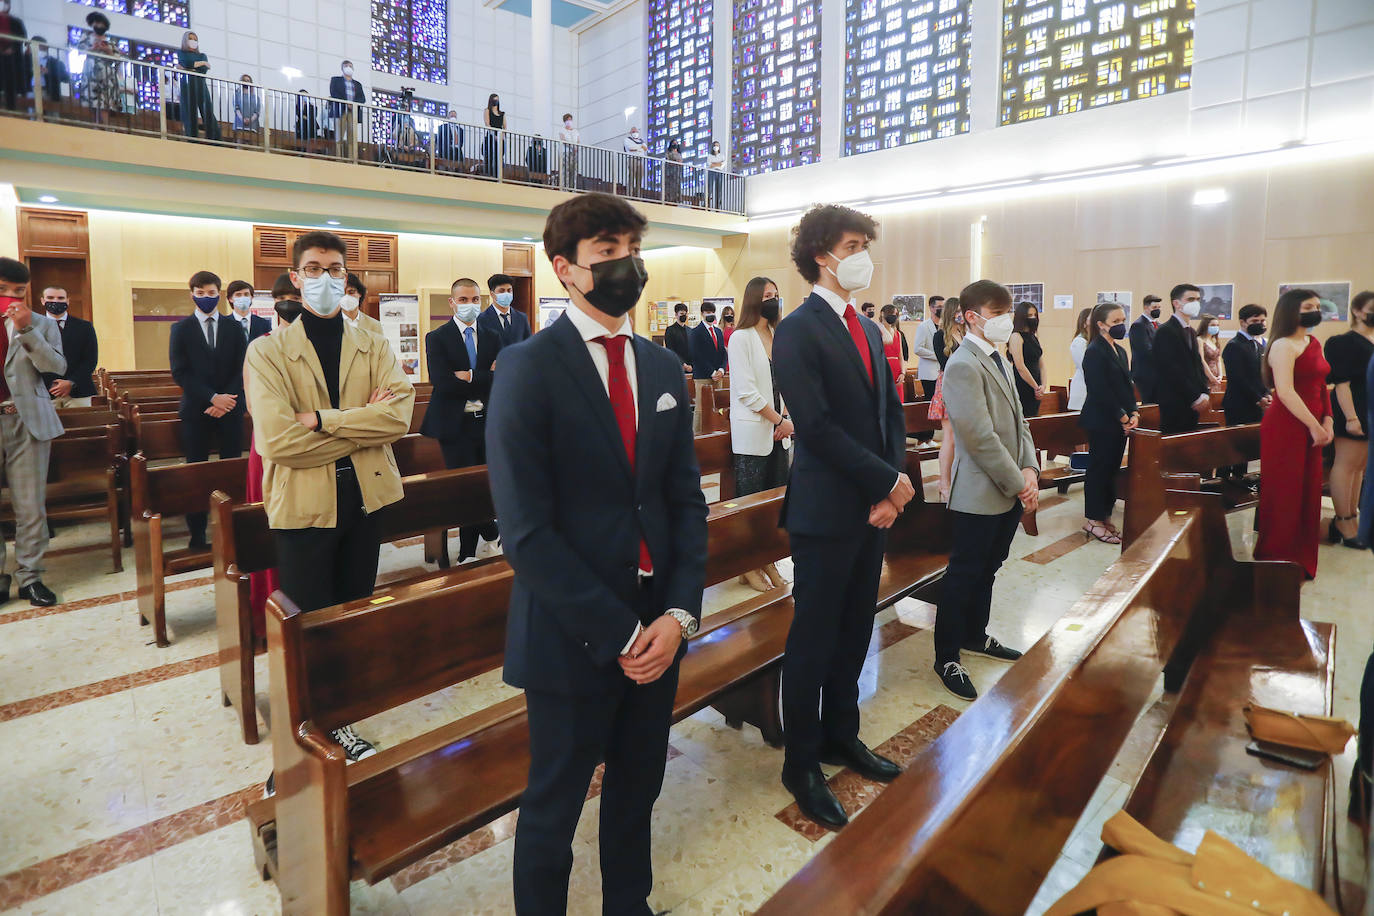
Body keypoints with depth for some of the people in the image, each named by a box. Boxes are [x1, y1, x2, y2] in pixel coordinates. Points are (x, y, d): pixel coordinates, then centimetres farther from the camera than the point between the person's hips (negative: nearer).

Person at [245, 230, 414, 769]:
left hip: (364, 498, 4)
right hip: (303, 505, -3)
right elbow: (276, 440, -18)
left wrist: (322, 419, -20)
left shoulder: (374, 348, 5)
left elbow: (400, 413, -14)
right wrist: (362, 422, -14)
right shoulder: (267, 352, -4)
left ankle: (338, 718, 34)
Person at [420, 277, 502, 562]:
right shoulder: (437, 338, 0)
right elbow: (443, 383, -14)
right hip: (456, 424, -3)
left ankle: (468, 554, 20)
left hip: (487, 422, 3)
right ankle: (492, 534, 21)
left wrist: (469, 377, -14)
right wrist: (484, 379, -10)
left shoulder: (492, 337, 10)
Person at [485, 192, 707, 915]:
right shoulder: (527, 369, -12)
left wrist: (680, 613, -6)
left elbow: (686, 497, 6)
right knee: (553, 808, 15)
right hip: (572, 635, -5)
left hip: (658, 630, 6)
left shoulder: (662, 368, 6)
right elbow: (526, 531, -17)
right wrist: (619, 631, -16)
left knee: (637, 792, 23)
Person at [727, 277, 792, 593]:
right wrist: (780, 420, -13)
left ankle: (768, 561, 22)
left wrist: (785, 418, -1)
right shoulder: (741, 338, -9)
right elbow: (746, 391, -15)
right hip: (752, 433, -7)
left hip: (778, 433, 7)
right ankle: (749, 566, 13)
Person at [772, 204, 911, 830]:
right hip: (826, 509, -8)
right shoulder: (798, 331, -11)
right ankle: (802, 764, 21)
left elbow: (891, 412, 12)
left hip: (874, 506, 8)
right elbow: (816, 425, -19)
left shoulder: (868, 329, 14)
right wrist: (888, 480, -15)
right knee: (814, 639, 4)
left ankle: (841, 737, 36)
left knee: (854, 633, 17)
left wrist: (892, 485, -3)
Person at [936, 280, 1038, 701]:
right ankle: (947, 659, 14)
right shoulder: (964, 366, -17)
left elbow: (1018, 420, 14)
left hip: (1011, 491, 9)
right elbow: (980, 437, -22)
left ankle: (975, 636, 38)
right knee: (964, 575, 1)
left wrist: (1029, 468, -1)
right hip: (980, 493, -9)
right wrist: (1018, 482, -15)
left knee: (987, 569, 21)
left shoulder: (999, 361, 13)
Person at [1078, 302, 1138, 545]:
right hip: (1101, 421, -9)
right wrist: (1123, 417, -15)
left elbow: (1127, 385, 16)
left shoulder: (1120, 351, 15)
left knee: (1112, 468, 11)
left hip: (1120, 422, 9)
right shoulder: (1095, 351, -12)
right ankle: (1093, 520, 8)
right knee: (1099, 468, -2)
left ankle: (1104, 517, 20)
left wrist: (1133, 412, 1)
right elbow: (1100, 390, -18)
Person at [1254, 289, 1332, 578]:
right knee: (1284, 496, -1)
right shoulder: (1284, 345, -12)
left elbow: (1321, 386, 17)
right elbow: (1285, 392, -20)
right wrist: (1314, 426, -18)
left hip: (1311, 428, 8)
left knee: (1307, 494, 13)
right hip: (1285, 427, -8)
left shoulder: (1314, 343, 14)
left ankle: (1300, 560, 25)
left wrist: (1327, 421, 5)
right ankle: (1276, 561, 11)